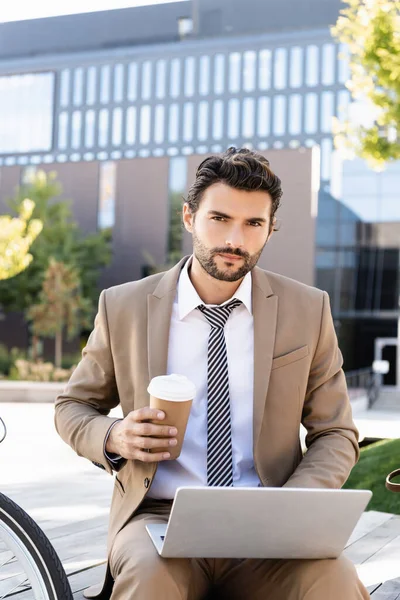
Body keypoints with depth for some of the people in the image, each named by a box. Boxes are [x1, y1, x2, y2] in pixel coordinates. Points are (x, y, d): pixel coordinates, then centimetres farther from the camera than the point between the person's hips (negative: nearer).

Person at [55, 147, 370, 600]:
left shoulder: (308, 310, 4)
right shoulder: (124, 307, 3)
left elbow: (335, 435, 8)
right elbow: (71, 407, 15)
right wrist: (114, 438, -9)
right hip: (158, 516, 0)